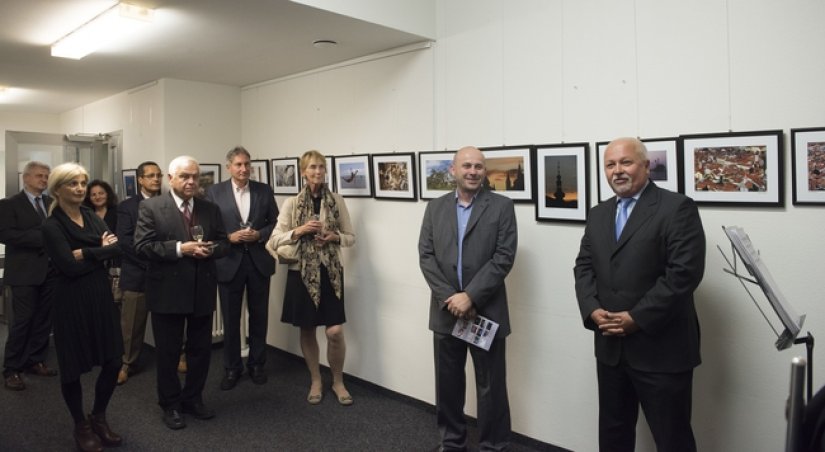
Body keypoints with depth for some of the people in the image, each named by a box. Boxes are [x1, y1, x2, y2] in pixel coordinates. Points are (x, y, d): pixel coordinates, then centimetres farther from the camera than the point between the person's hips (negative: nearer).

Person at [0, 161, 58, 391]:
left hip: (49, 270, 5)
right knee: (22, 320, -2)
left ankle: (35, 361, 24)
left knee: (43, 319, 11)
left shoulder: (52, 203, 13)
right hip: (25, 272, -5)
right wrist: (41, 237, -19)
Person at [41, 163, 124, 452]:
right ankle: (81, 426, 29)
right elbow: (70, 267, -20)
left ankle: (99, 418, 31)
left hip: (101, 297, 5)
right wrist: (101, 251, -8)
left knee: (113, 361, 9)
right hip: (71, 302, -5)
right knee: (73, 367, 9)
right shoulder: (52, 226, -9)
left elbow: (118, 248, -7)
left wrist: (87, 253, -18)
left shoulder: (92, 217, 8)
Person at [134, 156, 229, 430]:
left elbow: (223, 244, 9)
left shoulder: (211, 209, 8)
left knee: (201, 348, 13)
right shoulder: (151, 207, -4)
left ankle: (193, 399, 31)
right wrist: (179, 248, -21)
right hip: (168, 291, -4)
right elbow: (142, 246, -12)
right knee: (168, 352, 9)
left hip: (202, 290, 4)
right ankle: (170, 405, 25)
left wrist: (211, 249, -13)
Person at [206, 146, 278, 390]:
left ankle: (256, 364, 27)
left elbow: (276, 223, 5)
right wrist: (229, 237, -17)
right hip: (229, 262, -1)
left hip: (259, 261, 2)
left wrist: (259, 235, -12)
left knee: (259, 317, 11)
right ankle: (232, 368, 23)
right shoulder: (214, 192, -1)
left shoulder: (265, 190, 4)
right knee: (231, 319, 8)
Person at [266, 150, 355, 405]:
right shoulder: (292, 203, 0)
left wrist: (335, 237, -13)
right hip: (302, 272, 1)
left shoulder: (337, 201, 2)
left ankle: (338, 382, 18)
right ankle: (315, 381, 30)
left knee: (335, 331, -6)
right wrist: (299, 231, -16)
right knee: (307, 330, 11)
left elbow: (351, 237, 7)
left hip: (330, 271, 0)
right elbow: (274, 241, -1)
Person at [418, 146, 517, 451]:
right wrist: (449, 297, -11)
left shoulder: (502, 206, -2)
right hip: (446, 310, 3)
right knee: (447, 383, 14)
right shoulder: (435, 208, 7)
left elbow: (504, 257, -10)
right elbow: (426, 256, 1)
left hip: (486, 312, -3)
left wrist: (470, 296, -16)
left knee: (490, 387, 7)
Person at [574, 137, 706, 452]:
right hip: (610, 347, 6)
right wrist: (592, 310, -7)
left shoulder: (678, 208, -9)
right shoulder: (598, 214, 12)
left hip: (661, 348, -6)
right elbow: (584, 266, 10)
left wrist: (637, 318, -19)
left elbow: (684, 272, -17)